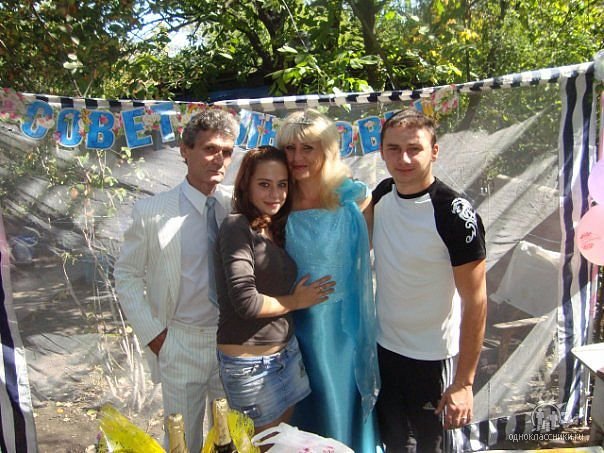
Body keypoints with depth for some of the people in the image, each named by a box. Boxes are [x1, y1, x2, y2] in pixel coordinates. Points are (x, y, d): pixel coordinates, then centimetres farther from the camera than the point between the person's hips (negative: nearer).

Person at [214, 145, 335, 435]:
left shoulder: (276, 230, 8)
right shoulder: (237, 227, -15)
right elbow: (245, 301, -22)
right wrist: (295, 301, -8)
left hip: (286, 351, 7)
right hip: (248, 360, -7)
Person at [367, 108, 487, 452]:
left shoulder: (455, 214, -23)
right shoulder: (383, 194, -5)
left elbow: (476, 301, -19)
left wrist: (464, 382, -17)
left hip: (432, 358, -5)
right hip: (384, 347, 6)